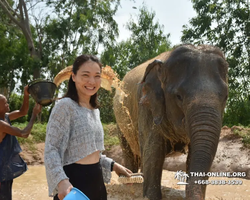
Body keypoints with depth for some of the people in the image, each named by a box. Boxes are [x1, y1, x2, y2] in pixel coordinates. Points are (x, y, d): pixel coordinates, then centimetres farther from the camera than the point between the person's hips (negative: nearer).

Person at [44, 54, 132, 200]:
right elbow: (51, 149, -19)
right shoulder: (65, 106, -13)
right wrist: (61, 181, -31)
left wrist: (113, 165, 14)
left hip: (96, 180, 8)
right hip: (74, 181, -8)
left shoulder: (95, 109, 12)